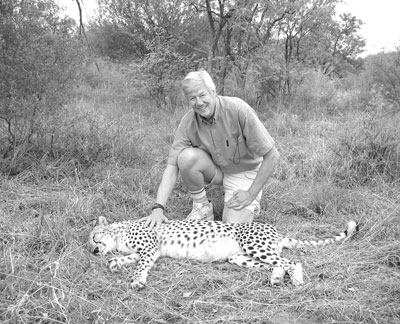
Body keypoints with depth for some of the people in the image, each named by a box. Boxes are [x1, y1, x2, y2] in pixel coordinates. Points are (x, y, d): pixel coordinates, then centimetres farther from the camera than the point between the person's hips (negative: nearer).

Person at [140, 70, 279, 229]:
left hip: (243, 172, -3)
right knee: (187, 156, -29)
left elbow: (271, 156, -22)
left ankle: (251, 204, 12)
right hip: (215, 169, 3)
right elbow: (172, 166, -20)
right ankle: (202, 206, -3)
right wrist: (158, 208, -33)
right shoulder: (188, 121, -17)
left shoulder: (238, 110, -28)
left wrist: (251, 194, -20)